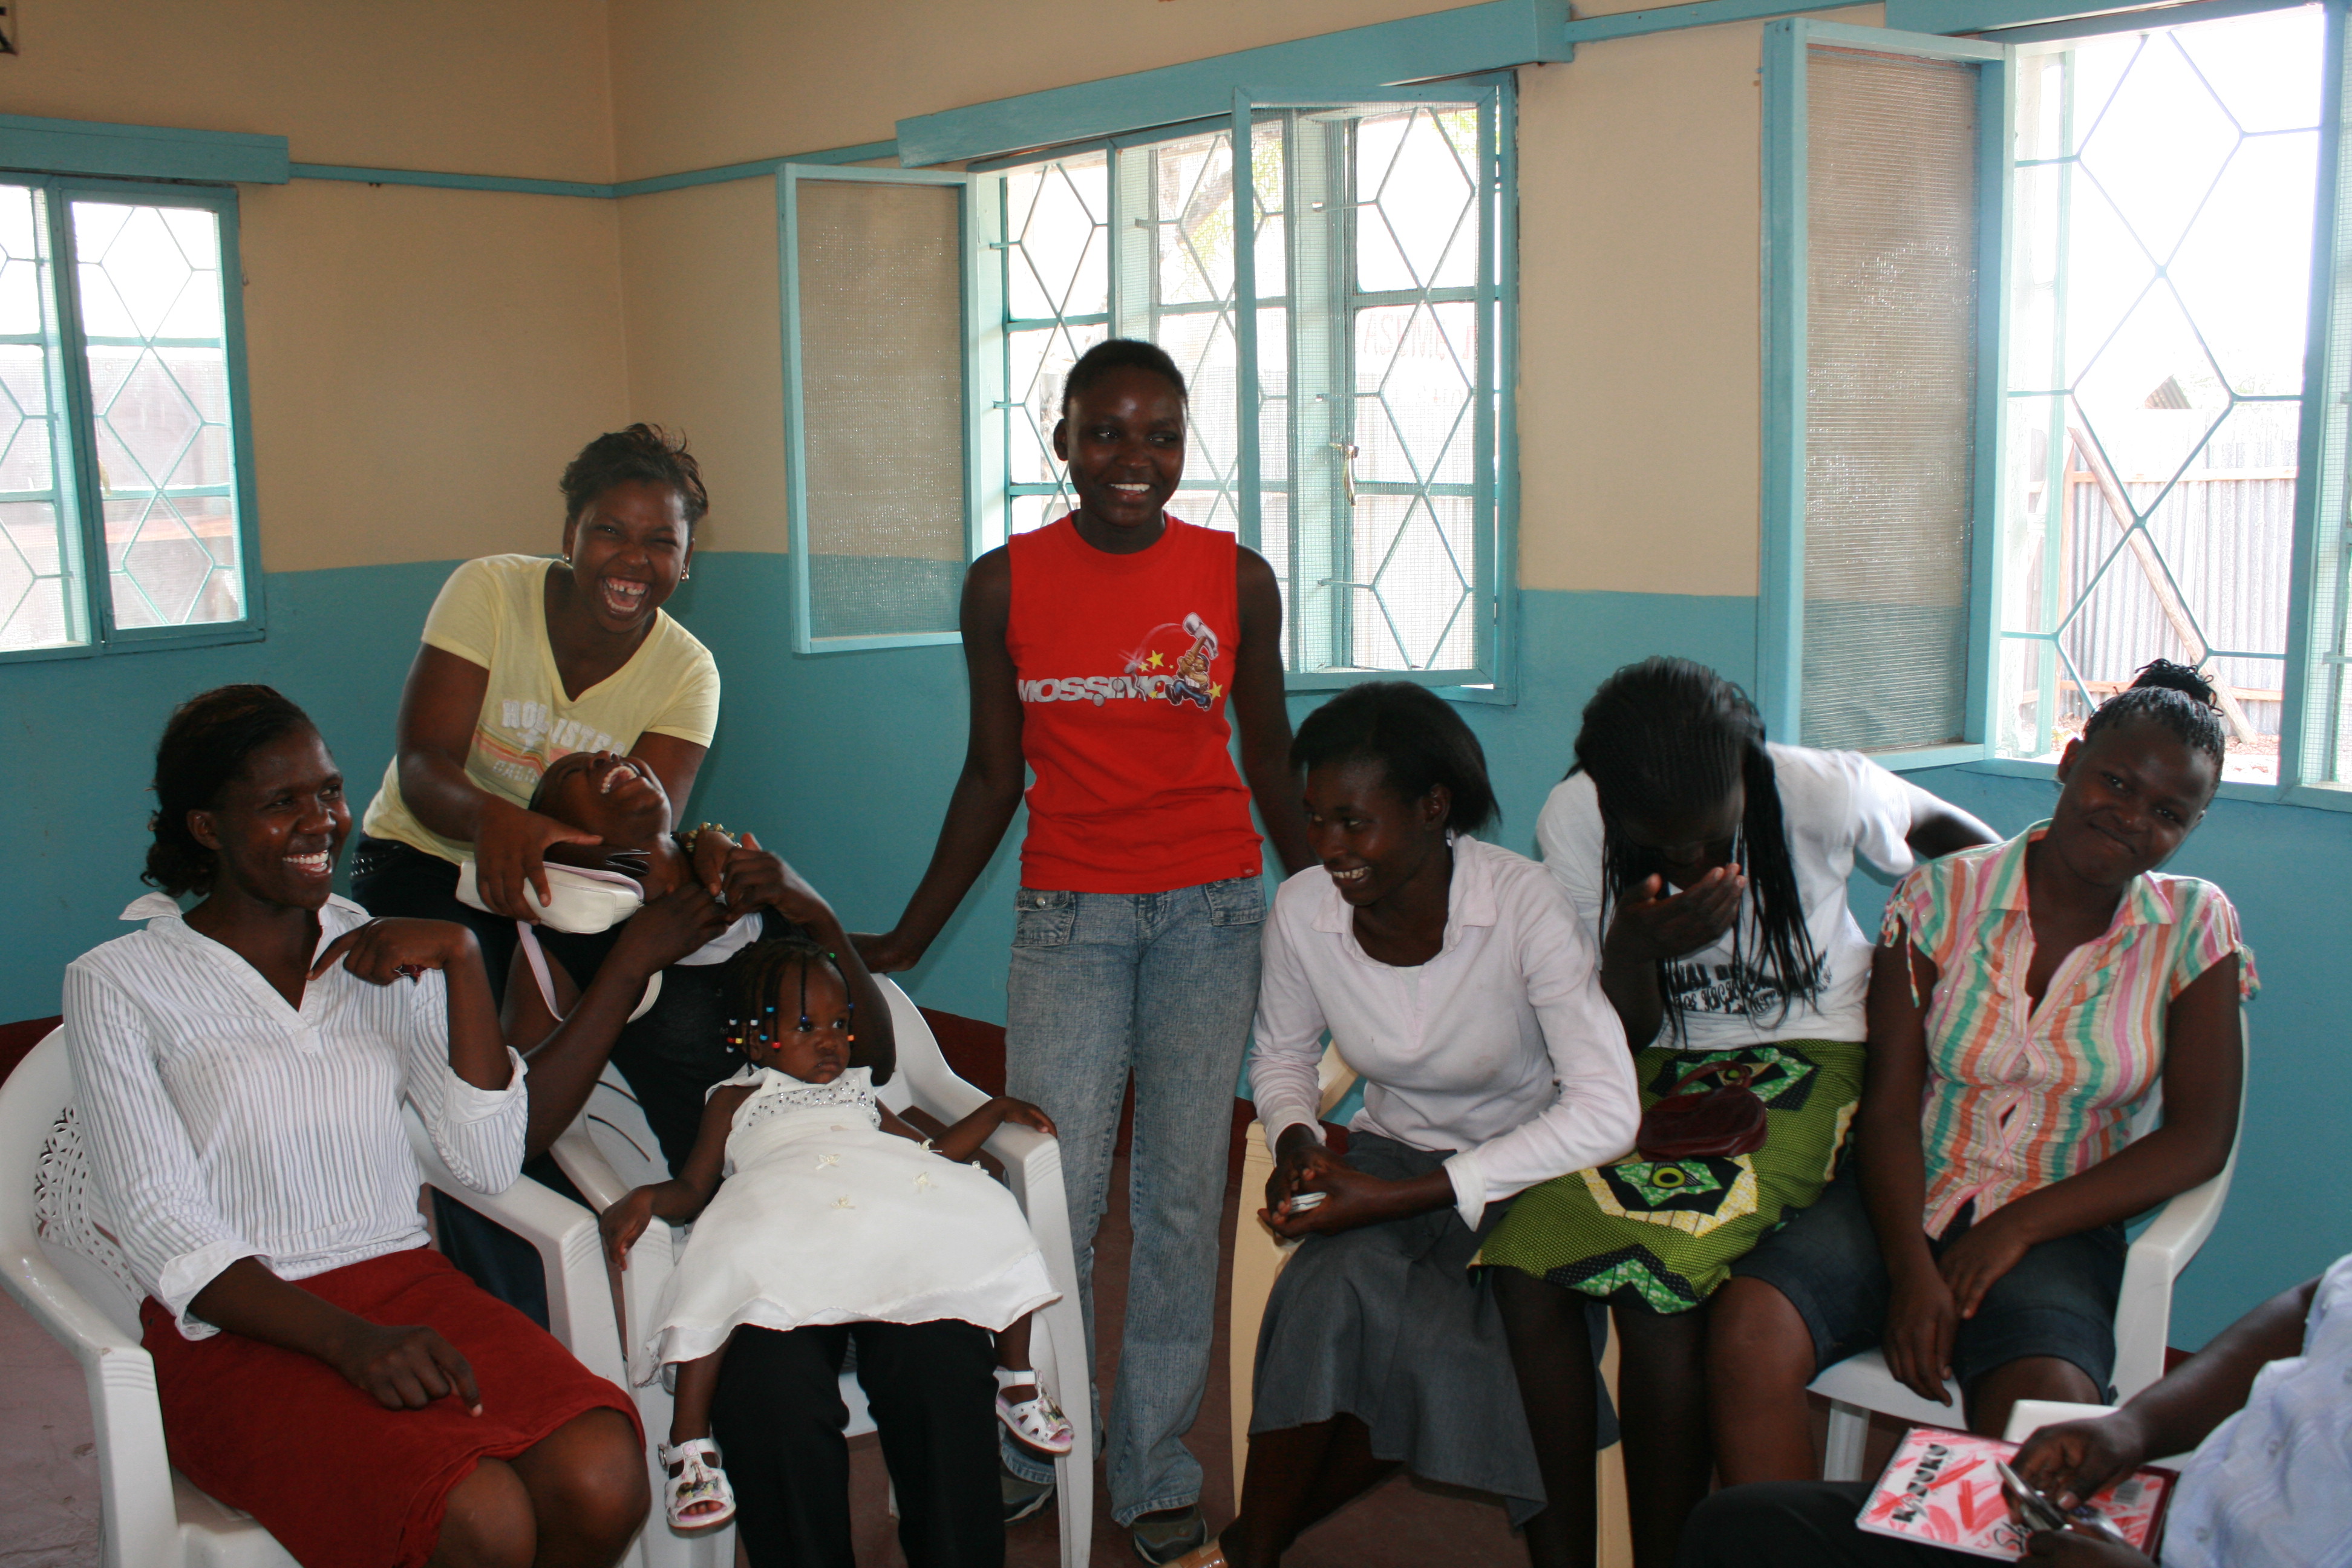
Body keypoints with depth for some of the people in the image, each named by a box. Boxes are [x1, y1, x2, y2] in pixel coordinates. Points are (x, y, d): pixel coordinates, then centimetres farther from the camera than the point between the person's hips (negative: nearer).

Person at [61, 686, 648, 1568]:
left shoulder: (383, 954, 13)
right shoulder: (118, 985, 2)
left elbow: (489, 1165, 3)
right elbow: (163, 1235, -6)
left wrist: (461, 957, -5)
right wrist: (347, 1339, -21)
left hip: (404, 1283, 4)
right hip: (236, 1328, -3)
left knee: (602, 1485, -27)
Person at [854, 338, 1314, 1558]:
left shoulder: (1236, 577, 0)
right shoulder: (1006, 583, 0)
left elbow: (1269, 760, 10)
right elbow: (993, 774, 6)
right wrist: (906, 940, 7)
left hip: (1213, 907, 1)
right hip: (1068, 911, 0)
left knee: (1183, 1196, 6)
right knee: (1052, 1195, -2)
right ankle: (1027, 1454, 22)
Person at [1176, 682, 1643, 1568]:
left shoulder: (1524, 907, -24)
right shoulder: (1302, 911, -10)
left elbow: (1606, 1115, -29)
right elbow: (1281, 1055, 11)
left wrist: (1399, 1197, -30)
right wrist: (1295, 1140, -13)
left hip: (1522, 1169, -3)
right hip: (1392, 1152, 3)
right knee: (1337, 1289, -30)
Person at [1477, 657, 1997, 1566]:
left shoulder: (1824, 792, -16)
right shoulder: (1572, 824, -11)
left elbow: (1950, 834, 8)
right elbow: (1618, 1047, -6)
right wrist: (1631, 952, -26)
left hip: (1806, 1062, -2)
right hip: (1657, 1071, 3)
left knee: (1655, 1281, -29)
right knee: (1525, 1262, -24)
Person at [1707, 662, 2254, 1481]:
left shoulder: (2196, 927, 4)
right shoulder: (1942, 894, 2)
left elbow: (2200, 1137, -2)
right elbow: (1889, 1104, -2)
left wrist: (2017, 1228, -12)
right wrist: (1911, 1269, -18)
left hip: (2057, 1229, -1)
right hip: (1907, 1201, 1)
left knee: (2043, 1413, -34)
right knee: (1748, 1331, -27)